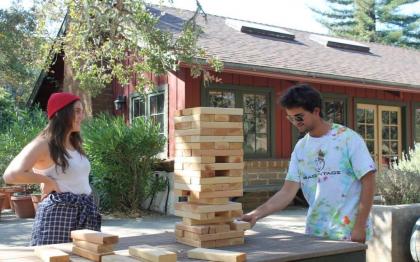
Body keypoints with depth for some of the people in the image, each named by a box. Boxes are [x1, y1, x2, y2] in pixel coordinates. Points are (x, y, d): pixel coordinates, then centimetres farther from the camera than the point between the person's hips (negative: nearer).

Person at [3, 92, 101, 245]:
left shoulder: (75, 143, 14)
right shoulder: (44, 144, -10)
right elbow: (11, 175, -23)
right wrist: (48, 181, -12)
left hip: (85, 213, 7)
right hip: (58, 212, -7)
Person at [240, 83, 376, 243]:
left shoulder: (348, 138, -7)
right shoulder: (300, 148, 6)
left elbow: (368, 182, -7)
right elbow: (287, 192, 2)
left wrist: (359, 227, -12)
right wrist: (256, 214, -10)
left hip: (348, 233, -4)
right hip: (314, 233, 4)